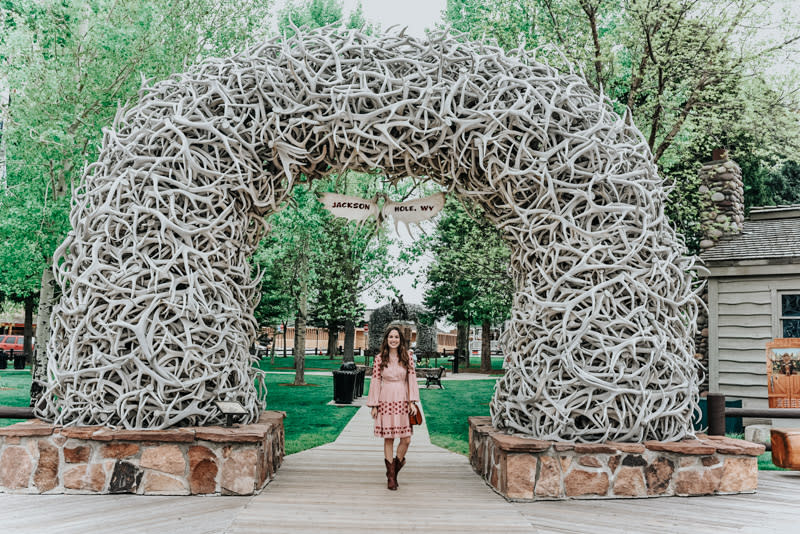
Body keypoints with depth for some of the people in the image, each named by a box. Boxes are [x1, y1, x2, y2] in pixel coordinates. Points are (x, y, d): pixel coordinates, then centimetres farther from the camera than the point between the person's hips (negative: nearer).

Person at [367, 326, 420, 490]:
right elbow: (375, 381, 1)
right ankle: (391, 476, 16)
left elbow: (412, 379, 2)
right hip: (386, 401, -1)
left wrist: (413, 402, -5)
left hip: (402, 401, 1)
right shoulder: (379, 358, 1)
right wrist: (374, 405, -1)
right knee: (388, 438, 4)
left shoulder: (407, 358, 4)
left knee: (406, 439, -4)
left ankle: (397, 464, 23)